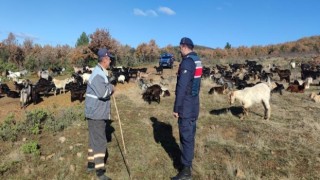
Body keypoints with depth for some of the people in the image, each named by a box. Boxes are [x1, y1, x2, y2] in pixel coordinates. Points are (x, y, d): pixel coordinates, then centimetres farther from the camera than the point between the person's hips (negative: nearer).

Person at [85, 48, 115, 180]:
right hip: (96, 114, -10)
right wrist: (111, 87, -14)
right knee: (100, 141, -5)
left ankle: (91, 164, 33)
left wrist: (109, 89, 2)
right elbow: (103, 93, -33)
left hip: (99, 113, 10)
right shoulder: (98, 74, -20)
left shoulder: (101, 73, 13)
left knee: (95, 139, 19)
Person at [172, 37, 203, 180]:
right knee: (190, 134, 18)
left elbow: (182, 87, -21)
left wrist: (176, 108, -16)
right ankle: (188, 161, 33)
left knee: (186, 136, -3)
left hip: (186, 104, -9)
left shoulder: (187, 62, -18)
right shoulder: (197, 60, 12)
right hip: (194, 102, 9)